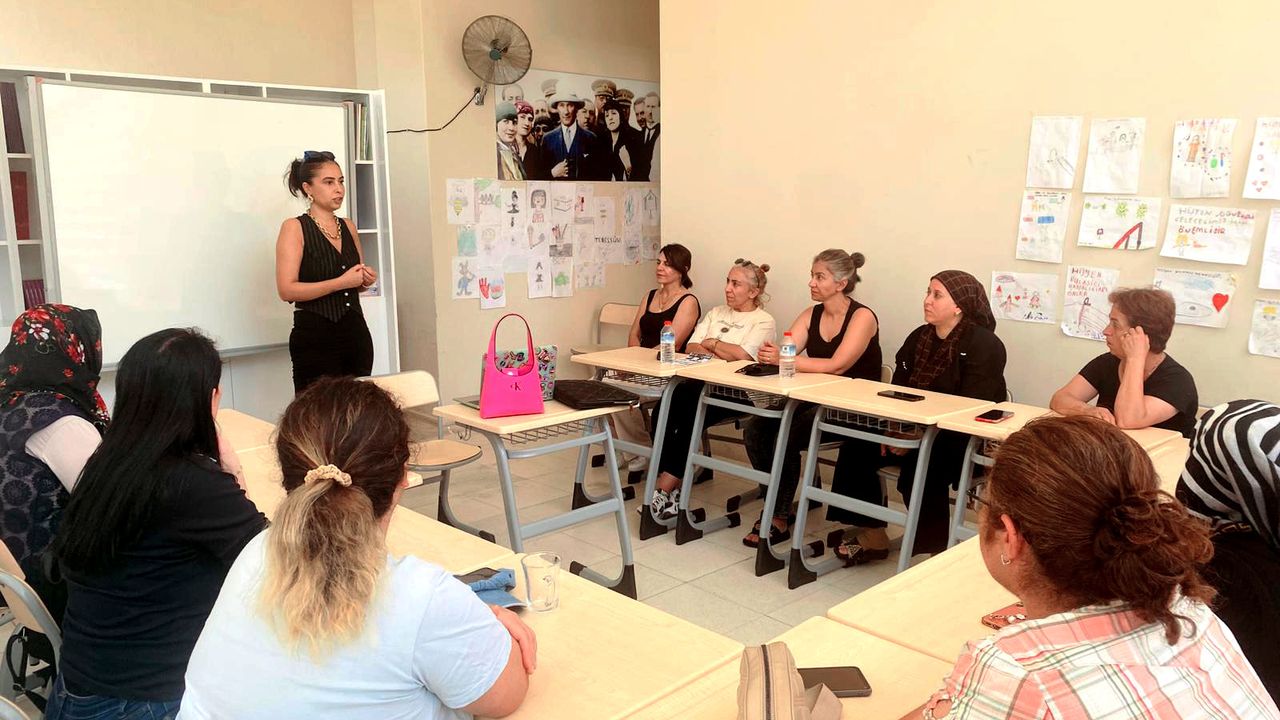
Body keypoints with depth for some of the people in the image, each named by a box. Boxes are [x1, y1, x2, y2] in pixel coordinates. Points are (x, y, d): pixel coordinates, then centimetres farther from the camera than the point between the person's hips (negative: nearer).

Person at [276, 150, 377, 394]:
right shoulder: (295, 228, -4)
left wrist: (367, 279, 3)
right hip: (315, 339, -5)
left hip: (356, 334, 5)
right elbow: (287, 290, -14)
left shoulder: (348, 226, 12)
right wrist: (341, 282, -18)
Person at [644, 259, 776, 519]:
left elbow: (742, 354, -15)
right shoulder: (716, 313, 22)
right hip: (702, 382, 5)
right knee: (664, 409, -25)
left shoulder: (764, 321, 3)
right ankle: (669, 487, -24)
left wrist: (710, 344, 1)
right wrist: (723, 354, -5)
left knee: (688, 418, -30)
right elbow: (691, 348, 11)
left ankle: (665, 490, -23)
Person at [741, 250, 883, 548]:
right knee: (755, 429, -16)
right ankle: (779, 502, -3)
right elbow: (783, 353, -3)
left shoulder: (862, 317, -11)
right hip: (816, 402, 7)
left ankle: (779, 519, -13)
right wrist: (769, 354, -28)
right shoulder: (811, 314, 9)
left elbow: (837, 365, -25)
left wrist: (784, 359, -30)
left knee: (787, 436, -28)